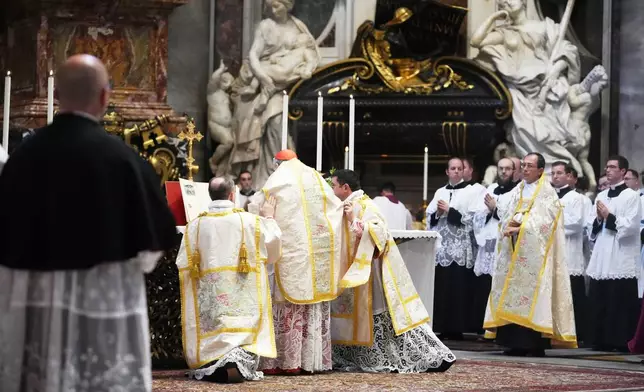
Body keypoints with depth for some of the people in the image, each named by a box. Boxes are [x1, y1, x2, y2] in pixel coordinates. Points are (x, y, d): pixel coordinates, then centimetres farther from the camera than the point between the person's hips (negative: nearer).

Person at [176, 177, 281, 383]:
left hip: (209, 302, 1)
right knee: (244, 333, 0)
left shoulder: (195, 226, 2)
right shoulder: (250, 221, -1)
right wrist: (268, 219, 29)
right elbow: (272, 249, 14)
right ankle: (241, 360, -29)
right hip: (244, 300, -1)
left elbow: (183, 265, 5)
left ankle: (212, 365, -20)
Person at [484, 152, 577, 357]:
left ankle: (536, 345, -10)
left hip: (534, 254, -6)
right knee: (513, 294, 1)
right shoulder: (516, 192, 18)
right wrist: (508, 228, -8)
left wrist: (521, 227, -16)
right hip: (513, 253, 6)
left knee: (533, 294, -10)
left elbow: (544, 222, -11)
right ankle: (516, 342, 3)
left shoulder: (547, 193, -1)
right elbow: (506, 218, 13)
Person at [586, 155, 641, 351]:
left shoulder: (631, 196, -3)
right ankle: (602, 340, 10)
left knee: (621, 303, -7)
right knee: (600, 302, 5)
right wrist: (599, 220, 0)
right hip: (602, 258, 6)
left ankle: (623, 342, -3)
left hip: (622, 260, -6)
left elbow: (631, 225, -13)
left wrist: (609, 217, -10)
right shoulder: (601, 196, 17)